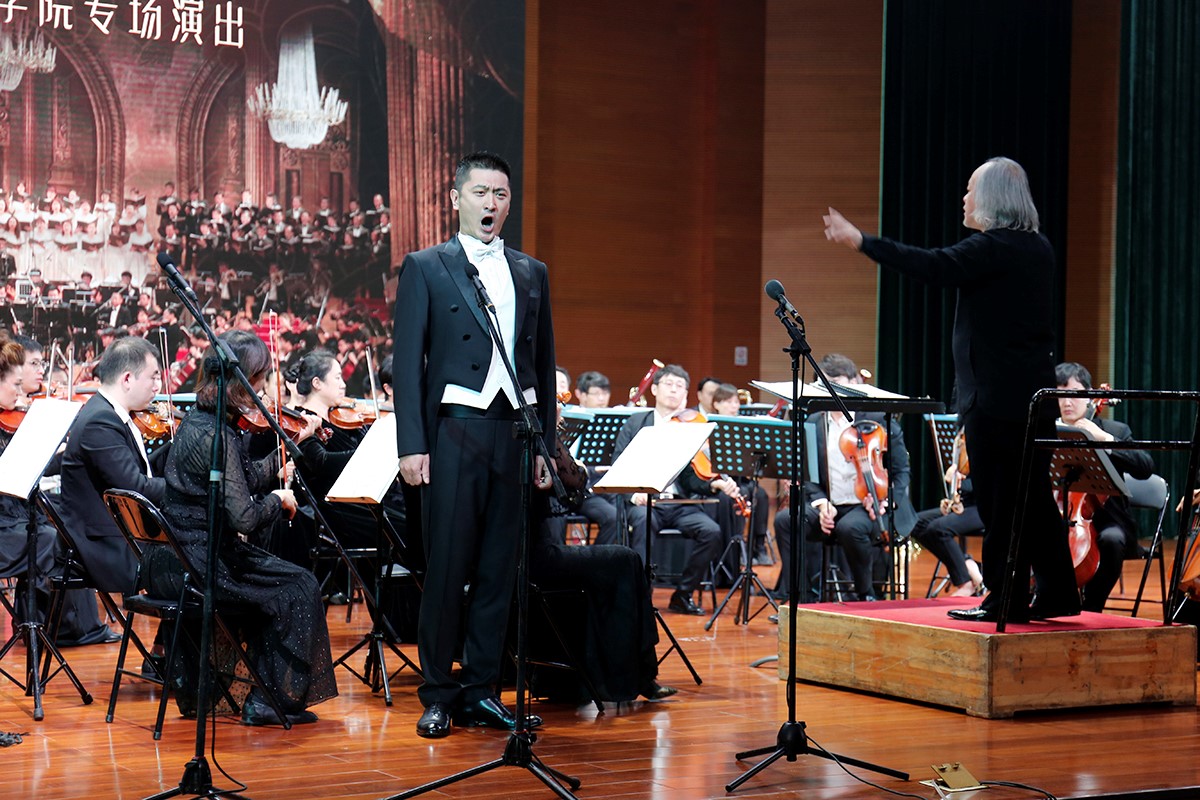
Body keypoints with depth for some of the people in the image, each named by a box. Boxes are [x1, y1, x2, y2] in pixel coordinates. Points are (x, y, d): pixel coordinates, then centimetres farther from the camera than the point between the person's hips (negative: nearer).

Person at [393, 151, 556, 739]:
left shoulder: (531, 273, 15)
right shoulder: (425, 268, 4)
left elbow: (543, 363, 16)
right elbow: (407, 361, -1)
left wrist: (545, 442, 9)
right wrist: (412, 445, -9)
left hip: (515, 433, 4)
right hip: (455, 430, -4)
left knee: (499, 568, 5)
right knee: (447, 568, -2)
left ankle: (480, 690, 13)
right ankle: (438, 695, 7)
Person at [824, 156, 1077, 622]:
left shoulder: (991, 247, -14)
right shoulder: (1038, 248, 13)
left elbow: (934, 268, -23)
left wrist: (862, 243, -20)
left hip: (995, 397, -9)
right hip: (1034, 393, 9)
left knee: (1000, 500, -2)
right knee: (1034, 497, 13)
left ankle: (1006, 600, 2)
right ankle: (1056, 593, 16)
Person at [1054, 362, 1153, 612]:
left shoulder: (1115, 430, 3)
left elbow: (1145, 468, -12)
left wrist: (1105, 439, -19)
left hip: (1106, 521, -2)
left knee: (1110, 539, -36)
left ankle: (1091, 606, -18)